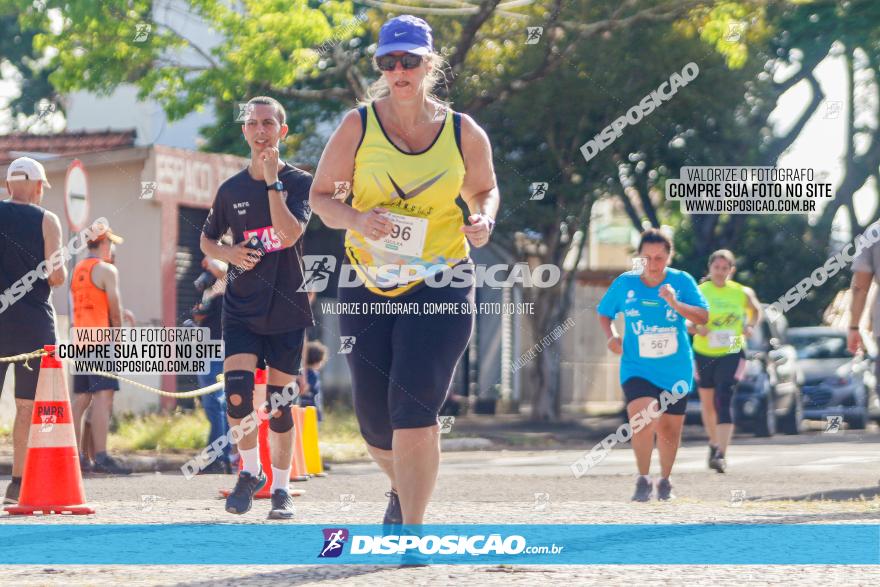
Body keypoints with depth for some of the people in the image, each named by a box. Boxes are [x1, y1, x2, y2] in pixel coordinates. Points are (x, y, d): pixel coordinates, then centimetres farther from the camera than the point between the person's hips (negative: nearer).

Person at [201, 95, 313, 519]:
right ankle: (250, 471, 8)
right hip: (241, 309, 2)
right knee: (237, 395, -15)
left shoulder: (299, 182, -3)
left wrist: (272, 181, -21)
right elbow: (207, 240, 19)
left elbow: (289, 233, -20)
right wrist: (227, 253, -3)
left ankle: (281, 488, 17)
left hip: (287, 310, -1)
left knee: (280, 404, 3)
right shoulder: (231, 190, 6)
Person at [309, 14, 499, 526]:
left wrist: (484, 219, -4)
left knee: (414, 405, -18)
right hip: (369, 286, 2)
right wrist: (355, 219, -17)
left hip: (441, 284, -1)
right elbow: (320, 196, 4)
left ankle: (411, 527, -13)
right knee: (376, 422, 7)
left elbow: (484, 189, 19)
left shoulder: (464, 133, 1)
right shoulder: (358, 126, -1)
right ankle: (405, 488, 40)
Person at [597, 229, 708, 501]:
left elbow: (703, 317, -12)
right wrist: (611, 336, -7)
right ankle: (643, 480, -11)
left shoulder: (682, 281, -4)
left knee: (669, 430, 11)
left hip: (675, 371, 1)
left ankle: (665, 481, 35)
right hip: (637, 368, -1)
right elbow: (604, 313, 13)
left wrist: (676, 304, -27)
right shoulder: (624, 283, -2)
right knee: (642, 421, -24)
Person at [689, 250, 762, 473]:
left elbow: (755, 310, 19)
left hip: (732, 354, -2)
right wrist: (696, 329, -24)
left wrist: (749, 327, -1)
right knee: (707, 403, 15)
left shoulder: (743, 293, -1)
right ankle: (714, 443, 40)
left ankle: (721, 455, -22)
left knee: (724, 401, -17)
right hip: (703, 354, 2)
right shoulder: (699, 292, -5)